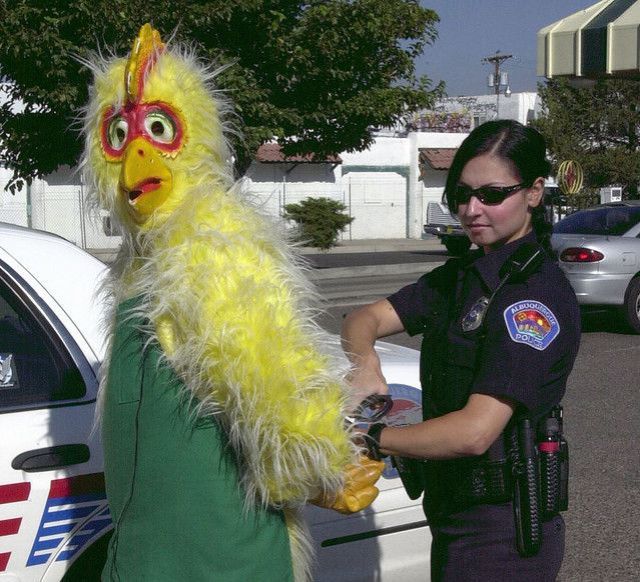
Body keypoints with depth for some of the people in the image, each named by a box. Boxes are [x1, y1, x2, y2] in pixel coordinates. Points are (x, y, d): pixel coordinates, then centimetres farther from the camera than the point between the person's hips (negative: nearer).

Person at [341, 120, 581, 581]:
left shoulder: (537, 295, -20)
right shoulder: (460, 275, 9)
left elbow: (475, 431, -27)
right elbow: (365, 318, 3)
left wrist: (370, 438, -16)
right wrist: (364, 363, -19)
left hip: (499, 540, -8)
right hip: (456, 517, 8)